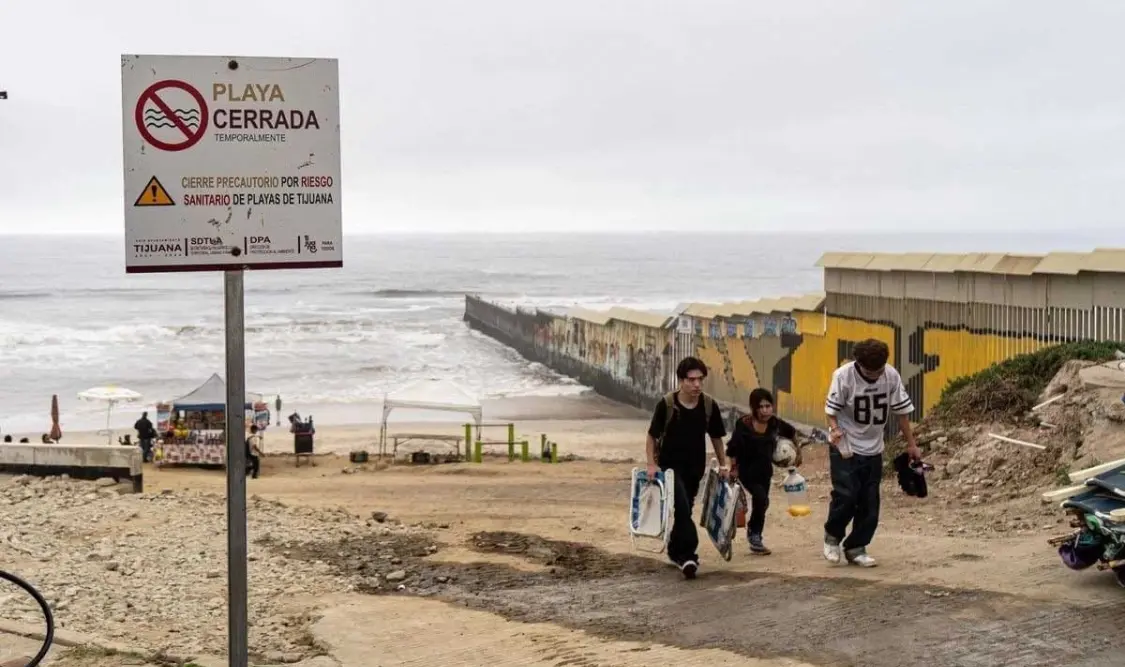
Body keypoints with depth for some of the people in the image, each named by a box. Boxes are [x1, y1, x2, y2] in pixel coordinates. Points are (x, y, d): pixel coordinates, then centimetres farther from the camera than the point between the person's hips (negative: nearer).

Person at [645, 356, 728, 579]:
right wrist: (652, 464, -17)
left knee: (684, 510, 15)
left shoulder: (709, 406, -8)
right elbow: (652, 437, -7)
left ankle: (676, 551, 34)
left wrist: (723, 465, 8)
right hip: (670, 466, -4)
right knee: (682, 508, -20)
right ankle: (688, 554, -19)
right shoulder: (666, 404, -17)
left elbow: (716, 437, 7)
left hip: (695, 468, 4)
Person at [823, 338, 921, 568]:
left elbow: (901, 411, 2)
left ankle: (856, 548, 18)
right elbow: (831, 409, -10)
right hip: (845, 447, -4)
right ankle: (832, 536, 11)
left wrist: (911, 444, 6)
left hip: (873, 449, 4)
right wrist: (834, 428, -29)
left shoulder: (892, 375, -9)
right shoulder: (843, 376, -18)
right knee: (845, 495, -15)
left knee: (869, 502, 4)